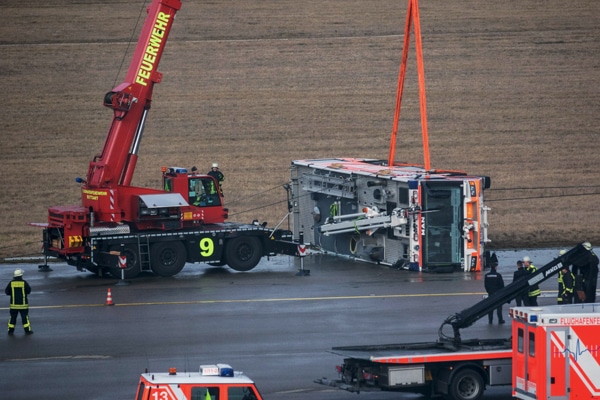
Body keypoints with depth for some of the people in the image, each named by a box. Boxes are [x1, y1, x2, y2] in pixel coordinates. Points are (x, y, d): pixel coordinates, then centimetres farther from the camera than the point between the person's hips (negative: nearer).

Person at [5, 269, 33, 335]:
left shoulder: (11, 283, -5)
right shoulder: (24, 283, -10)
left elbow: (7, 292, 1)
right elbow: (29, 290, 0)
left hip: (13, 304, 2)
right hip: (23, 304, -2)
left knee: (13, 317, 9)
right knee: (25, 317, 5)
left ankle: (11, 330, 10)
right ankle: (27, 330, 5)